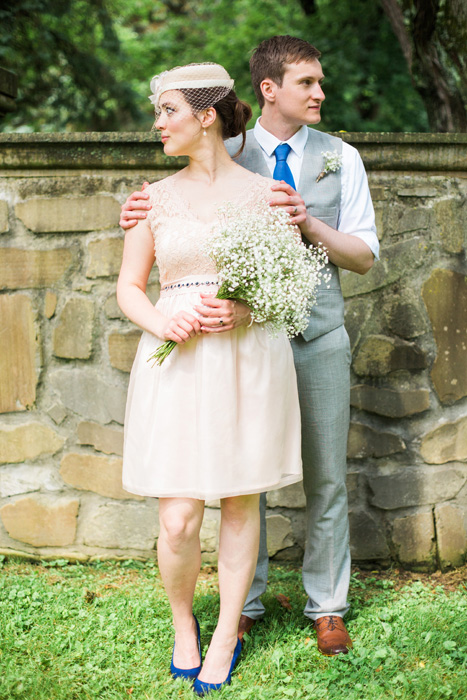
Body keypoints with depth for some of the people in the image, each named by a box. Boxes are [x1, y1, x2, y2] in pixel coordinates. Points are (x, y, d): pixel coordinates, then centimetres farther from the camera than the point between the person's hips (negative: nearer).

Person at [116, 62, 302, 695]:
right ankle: (182, 623, 24)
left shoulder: (264, 192, 3)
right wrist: (162, 321, -11)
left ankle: (226, 637, 25)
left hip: (249, 360, 0)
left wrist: (244, 312, -13)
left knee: (240, 505, 8)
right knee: (178, 520, -5)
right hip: (175, 363, 1)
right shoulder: (155, 198, 8)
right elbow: (128, 287, 10)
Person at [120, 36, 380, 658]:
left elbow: (365, 256, 2)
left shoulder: (341, 158, 3)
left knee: (327, 480, 7)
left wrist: (311, 224, -17)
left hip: (320, 337, 1)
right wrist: (142, 219, -18)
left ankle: (327, 607, 21)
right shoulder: (227, 159, 0)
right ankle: (245, 603, 21)